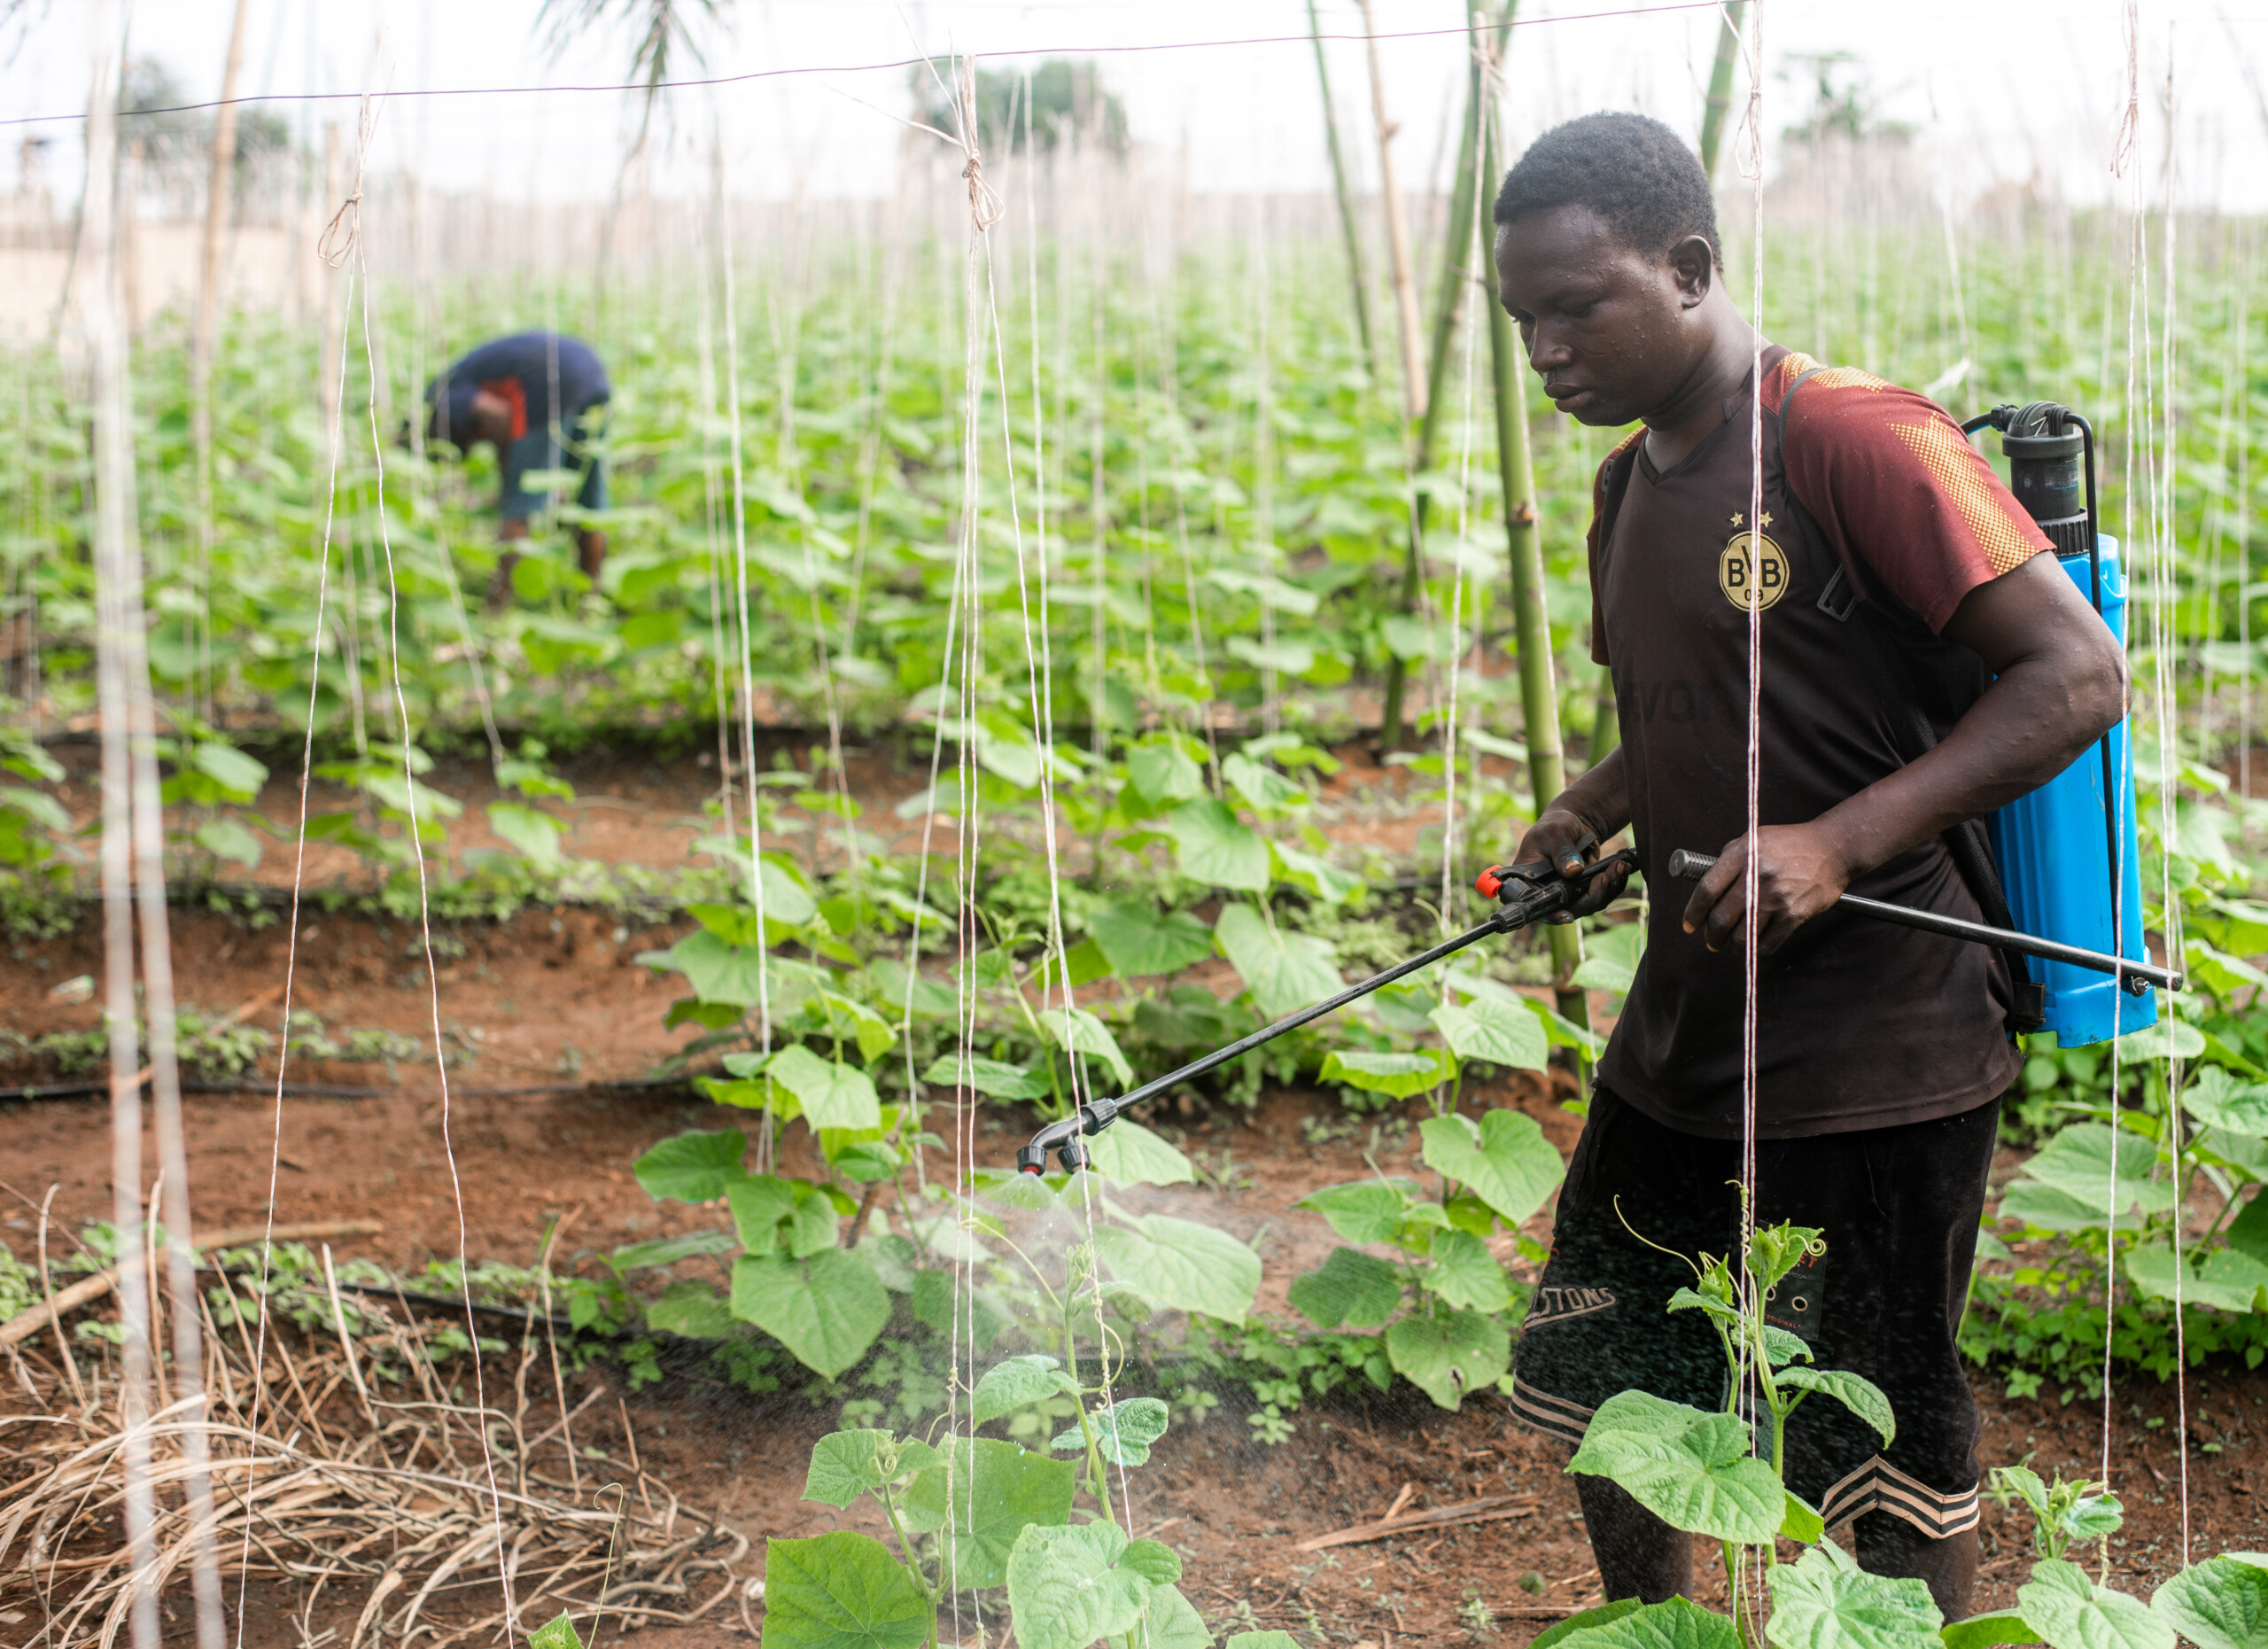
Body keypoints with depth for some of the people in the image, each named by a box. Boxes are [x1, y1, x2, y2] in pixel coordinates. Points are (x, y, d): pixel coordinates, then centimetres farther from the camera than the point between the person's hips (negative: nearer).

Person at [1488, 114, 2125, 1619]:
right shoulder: (1629, 484, 10)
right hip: (1681, 1041, 8)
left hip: (1876, 1058, -8)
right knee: (1591, 1382, 18)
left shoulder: (1853, 439, -16)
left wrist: (1839, 844, -27)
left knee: (1884, 1458, 3)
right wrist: (1589, 815, 3)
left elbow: (2079, 673, -20)